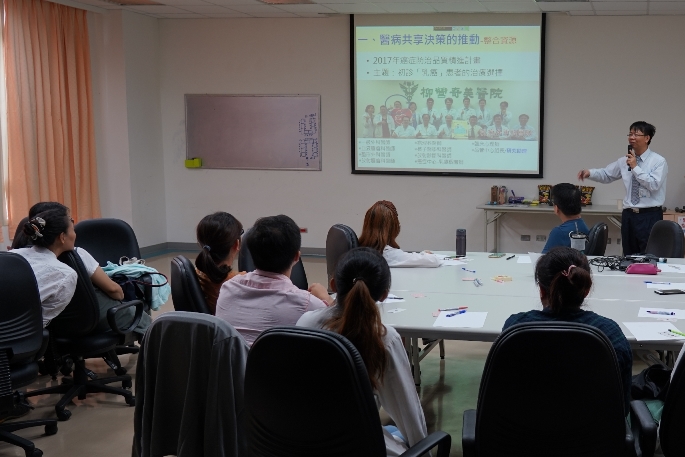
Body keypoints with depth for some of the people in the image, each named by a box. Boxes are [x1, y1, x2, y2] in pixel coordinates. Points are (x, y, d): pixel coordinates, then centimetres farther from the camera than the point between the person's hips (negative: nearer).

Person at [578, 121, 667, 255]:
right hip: (629, 215, 5)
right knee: (629, 257, 10)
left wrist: (635, 168, -16)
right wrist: (589, 173, -6)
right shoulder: (624, 161, 9)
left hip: (650, 216, -5)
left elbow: (654, 185, -17)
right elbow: (606, 174, 13)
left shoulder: (659, 161, -5)